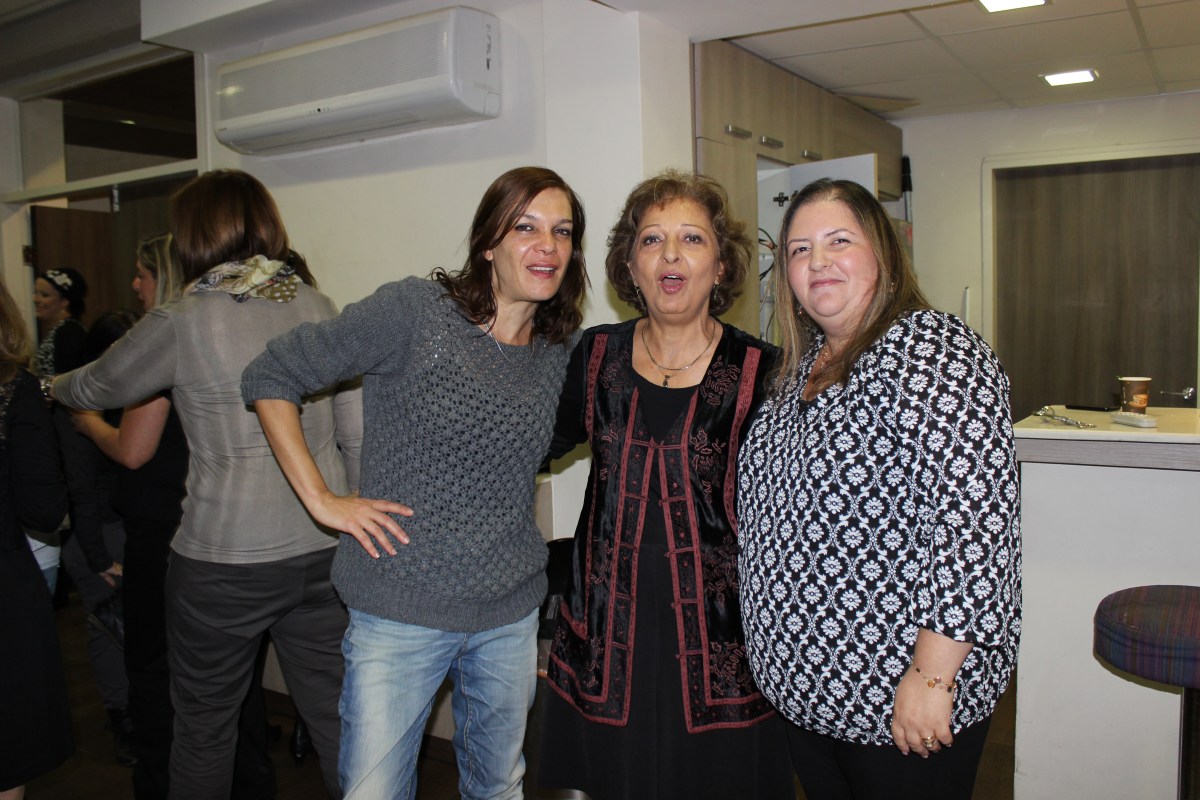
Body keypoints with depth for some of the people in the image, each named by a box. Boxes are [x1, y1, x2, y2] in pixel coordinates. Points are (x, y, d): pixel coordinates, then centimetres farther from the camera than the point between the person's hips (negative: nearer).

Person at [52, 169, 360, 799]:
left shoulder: (182, 323, -10)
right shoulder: (318, 306, 2)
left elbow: (96, 387, 8)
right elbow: (356, 433, 3)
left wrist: (50, 386, 30)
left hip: (225, 563, -4)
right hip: (322, 551, 4)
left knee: (204, 728, 17)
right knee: (336, 717, 13)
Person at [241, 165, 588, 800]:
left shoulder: (559, 351, 3)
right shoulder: (416, 309, -12)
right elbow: (270, 377, -9)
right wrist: (322, 499, -11)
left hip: (511, 615, 5)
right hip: (400, 613, -4)